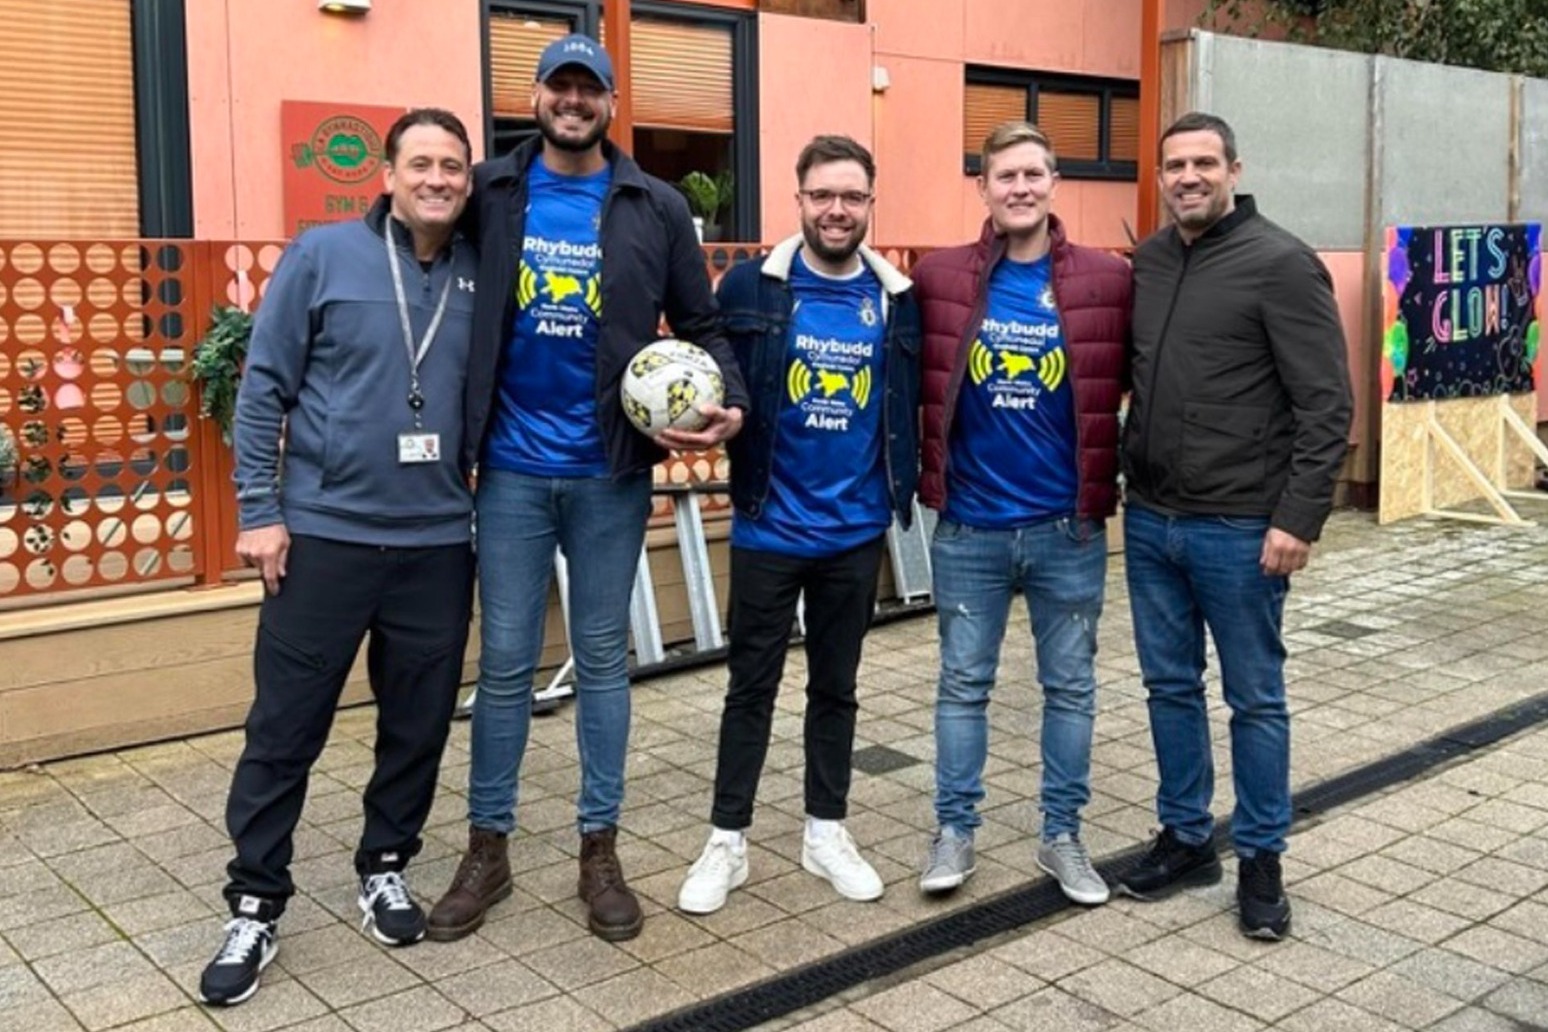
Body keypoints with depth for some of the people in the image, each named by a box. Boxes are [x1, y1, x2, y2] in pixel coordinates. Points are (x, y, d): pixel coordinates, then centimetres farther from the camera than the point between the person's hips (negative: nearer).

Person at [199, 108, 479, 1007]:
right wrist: (259, 509, -7)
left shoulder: (481, 274, 4)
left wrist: (490, 496, 4)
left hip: (439, 542, 3)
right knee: (285, 729, 3)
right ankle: (256, 905, 18)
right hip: (324, 534, -2)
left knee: (419, 725, 12)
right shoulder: (322, 255, -3)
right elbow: (265, 387, -3)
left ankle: (386, 867, 32)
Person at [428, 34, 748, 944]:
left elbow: (701, 324, 4)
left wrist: (728, 400, -15)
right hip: (513, 468, 0)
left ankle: (600, 850, 21)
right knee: (505, 661, 6)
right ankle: (489, 848, 21)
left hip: (611, 471, 0)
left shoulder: (657, 208, 1)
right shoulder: (489, 193, 1)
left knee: (603, 657, 10)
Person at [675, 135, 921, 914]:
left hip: (857, 529, 2)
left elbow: (912, 406, 7)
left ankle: (826, 832, 30)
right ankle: (727, 841, 20)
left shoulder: (896, 299, 1)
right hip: (769, 525, -2)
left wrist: (907, 487, 0)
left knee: (836, 685, 15)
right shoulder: (752, 286, -6)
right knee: (752, 685, 8)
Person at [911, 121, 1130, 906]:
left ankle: (1063, 835, 27)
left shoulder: (1107, 280, -5)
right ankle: (954, 831, 25)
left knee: (1070, 687, 11)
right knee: (963, 684, 11)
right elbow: (917, 382, 7)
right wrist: (927, 472, 4)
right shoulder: (938, 278, -2)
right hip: (968, 528, 0)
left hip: (1069, 527, 0)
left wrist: (1108, 476, -2)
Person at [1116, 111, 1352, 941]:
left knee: (1254, 699, 7)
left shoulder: (1281, 264, -9)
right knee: (1170, 687, 15)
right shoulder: (1145, 263, 9)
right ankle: (1186, 839, 30)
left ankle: (1261, 859, 21)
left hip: (1238, 530, -6)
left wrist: (1299, 517, -17)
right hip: (1149, 521, 6)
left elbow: (1326, 405, -12)